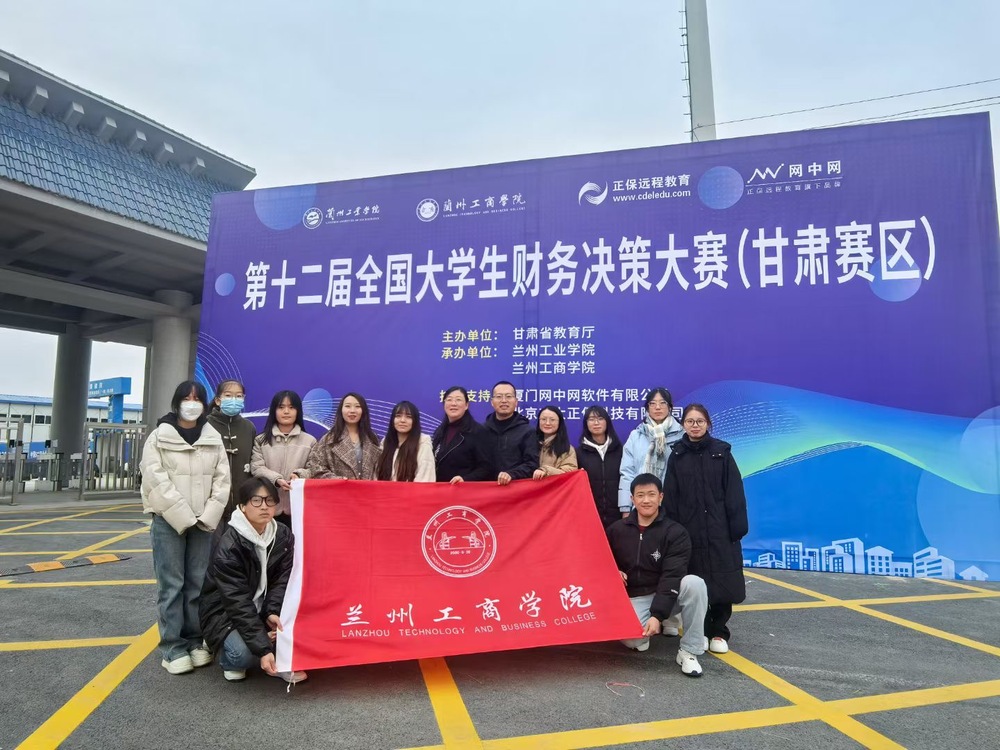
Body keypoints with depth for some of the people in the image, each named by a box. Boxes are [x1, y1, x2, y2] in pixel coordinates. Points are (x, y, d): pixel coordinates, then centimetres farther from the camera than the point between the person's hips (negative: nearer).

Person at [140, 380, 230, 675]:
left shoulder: (214, 439, 9)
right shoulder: (159, 438, 0)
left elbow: (222, 479, 4)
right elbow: (157, 481, -8)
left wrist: (207, 516, -8)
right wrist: (184, 517, -13)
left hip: (204, 521, 3)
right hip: (169, 520, -3)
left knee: (198, 584, 7)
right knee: (172, 585, 0)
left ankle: (195, 640, 19)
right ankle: (173, 647, 9)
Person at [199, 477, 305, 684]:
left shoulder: (283, 535, -6)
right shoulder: (229, 546, -24)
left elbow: (282, 580, -8)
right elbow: (237, 603, -28)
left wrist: (272, 612, -28)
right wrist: (263, 648, -34)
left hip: (263, 608, 4)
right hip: (226, 614, -4)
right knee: (244, 653, -32)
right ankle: (230, 660, 4)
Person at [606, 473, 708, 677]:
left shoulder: (675, 532, -10)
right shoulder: (616, 530, -1)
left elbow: (672, 576, -19)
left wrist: (658, 615, -28)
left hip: (667, 595, 0)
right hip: (633, 598, 1)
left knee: (694, 583, -33)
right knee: (632, 639, -31)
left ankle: (688, 651, -17)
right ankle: (641, 626, 8)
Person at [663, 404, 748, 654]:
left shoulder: (721, 452, 2)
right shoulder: (677, 455, 5)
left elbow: (734, 493, -1)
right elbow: (670, 496, 4)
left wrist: (737, 527, -6)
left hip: (719, 528, -1)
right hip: (688, 529, 1)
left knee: (722, 581, 2)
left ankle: (719, 632, 17)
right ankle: (701, 631, 19)